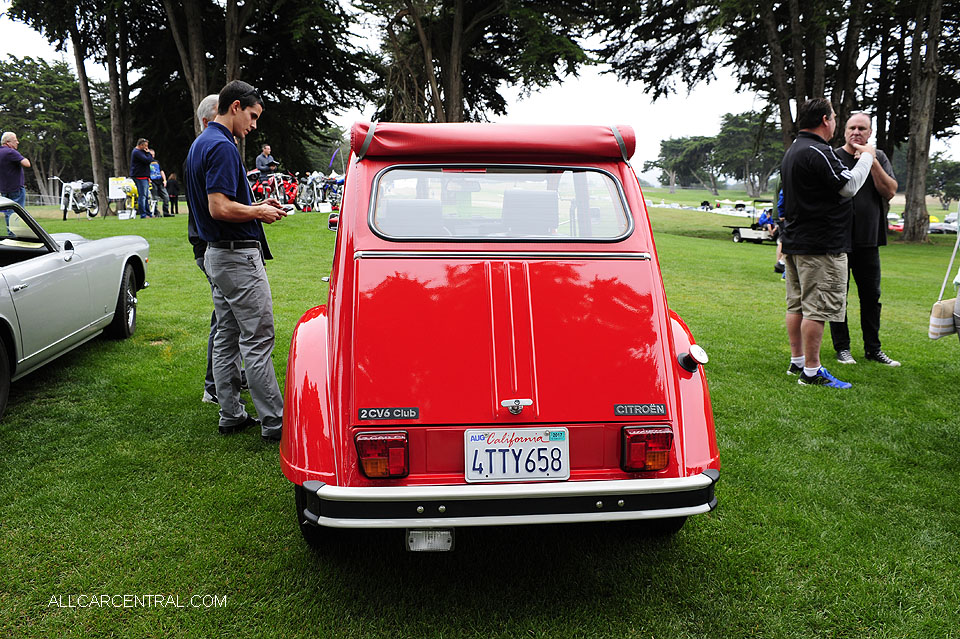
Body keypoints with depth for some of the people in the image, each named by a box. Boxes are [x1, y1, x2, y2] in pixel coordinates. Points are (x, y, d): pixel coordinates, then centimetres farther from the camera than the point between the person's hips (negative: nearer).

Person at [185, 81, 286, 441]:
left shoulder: (201, 143, 16)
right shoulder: (222, 146, -17)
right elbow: (220, 208, -25)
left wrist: (255, 206, 13)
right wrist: (260, 213, -11)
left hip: (216, 254, 11)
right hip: (239, 255, -11)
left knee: (226, 337, 13)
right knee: (257, 340, -7)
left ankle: (231, 415, 20)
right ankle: (274, 422, -2)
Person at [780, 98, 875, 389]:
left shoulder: (792, 151, 16)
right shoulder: (818, 152, -17)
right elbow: (848, 186, -15)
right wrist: (866, 156, -2)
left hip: (794, 241, 10)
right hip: (820, 245, -10)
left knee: (797, 305, 14)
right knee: (817, 308, -7)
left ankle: (797, 361, 23)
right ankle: (811, 371, -4)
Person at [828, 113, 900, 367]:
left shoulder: (879, 158, 9)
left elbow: (890, 191, -2)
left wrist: (872, 163, -12)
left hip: (869, 241, 3)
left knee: (871, 296, 8)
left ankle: (873, 348, 18)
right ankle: (842, 347, 13)